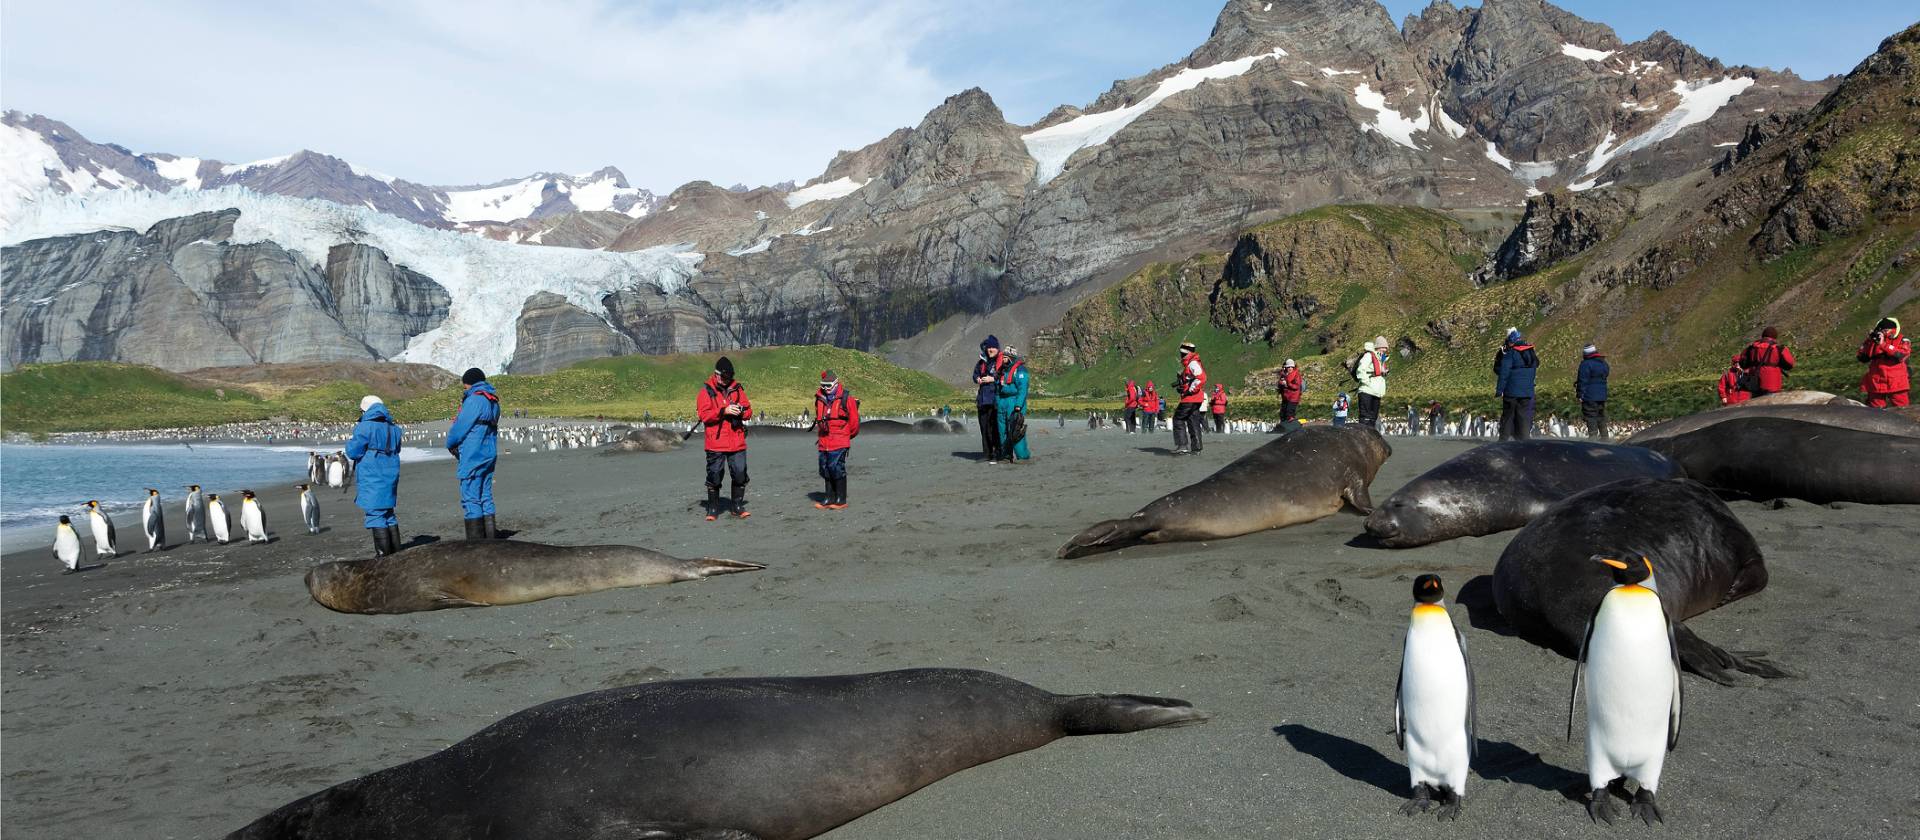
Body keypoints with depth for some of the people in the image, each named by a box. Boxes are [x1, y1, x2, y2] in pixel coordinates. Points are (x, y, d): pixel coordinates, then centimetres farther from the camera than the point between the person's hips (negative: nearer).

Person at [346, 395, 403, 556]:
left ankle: (383, 554, -5)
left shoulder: (364, 427, -11)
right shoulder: (393, 428, 11)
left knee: (375, 514, -3)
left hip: (372, 479, -7)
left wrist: (350, 443, 10)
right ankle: (395, 551, 20)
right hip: (390, 476, 7)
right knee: (388, 514, 17)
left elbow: (353, 452, -9)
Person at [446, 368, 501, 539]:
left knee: (471, 499, -5)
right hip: (489, 454, 9)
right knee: (485, 497, 14)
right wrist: (460, 419, 7)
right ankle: (489, 539, 16)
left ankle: (475, 542, -4)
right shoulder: (493, 401, 15)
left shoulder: (474, 400, -15)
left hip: (473, 457, -9)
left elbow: (460, 428, -12)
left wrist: (450, 444, 5)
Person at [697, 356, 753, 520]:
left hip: (737, 442, 3)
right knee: (714, 476, 3)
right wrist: (724, 411, -21)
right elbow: (704, 414, -11)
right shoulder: (706, 390, -1)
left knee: (740, 474, 3)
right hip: (716, 443, -3)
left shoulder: (737, 389, 9)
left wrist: (741, 411, -14)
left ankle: (738, 507, 17)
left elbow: (749, 412, 9)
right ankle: (713, 509, 15)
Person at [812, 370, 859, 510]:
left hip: (840, 442, -6)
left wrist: (849, 435, 10)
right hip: (824, 443, 6)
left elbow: (854, 421, -1)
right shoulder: (819, 399, 9)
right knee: (825, 470, 9)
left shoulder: (846, 399, -7)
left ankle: (841, 500, -1)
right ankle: (829, 498, 18)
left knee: (837, 469, -9)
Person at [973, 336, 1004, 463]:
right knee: (984, 425, 7)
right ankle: (987, 453, 14)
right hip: (984, 398, 6)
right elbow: (975, 374, 27)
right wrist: (978, 379, 5)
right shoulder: (982, 362, 16)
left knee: (995, 427, -9)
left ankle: (996, 454, -7)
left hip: (996, 398, -6)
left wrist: (993, 379, -13)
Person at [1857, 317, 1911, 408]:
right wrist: (1870, 343, -10)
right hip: (1876, 383, 3)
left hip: (1896, 384, -3)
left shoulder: (1902, 341, 0)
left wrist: (1883, 344, -22)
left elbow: (1901, 356, -19)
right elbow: (1863, 359, 0)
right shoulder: (1873, 340, 8)